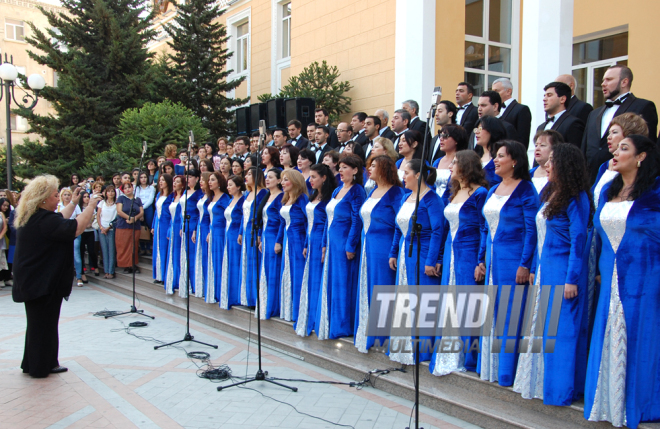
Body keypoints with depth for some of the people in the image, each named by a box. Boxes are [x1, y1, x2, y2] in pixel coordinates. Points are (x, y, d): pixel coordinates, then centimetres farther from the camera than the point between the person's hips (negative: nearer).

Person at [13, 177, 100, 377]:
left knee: (38, 323, 20)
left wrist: (73, 203, 23)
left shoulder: (31, 218, 9)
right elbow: (75, 228, -29)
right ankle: (42, 366, 15)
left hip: (33, 280, 10)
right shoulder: (43, 220, -24)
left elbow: (59, 222, 21)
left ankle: (32, 364, 30)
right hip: (44, 283, -10)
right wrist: (91, 206, -18)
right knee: (45, 324, 3)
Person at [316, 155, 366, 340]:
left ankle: (343, 326, 8)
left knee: (343, 283, -2)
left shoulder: (356, 191, -10)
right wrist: (325, 243, 14)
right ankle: (329, 324, 21)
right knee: (330, 282, 12)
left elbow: (357, 221, -15)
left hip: (345, 243, -9)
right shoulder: (337, 191, 15)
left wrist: (350, 246, -18)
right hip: (332, 241, 9)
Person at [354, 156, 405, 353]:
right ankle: (366, 336, 22)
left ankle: (381, 337, 8)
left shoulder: (395, 193, -11)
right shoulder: (373, 192, 15)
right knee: (367, 291, 12)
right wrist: (364, 244, 17)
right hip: (368, 247, 9)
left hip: (384, 248, -9)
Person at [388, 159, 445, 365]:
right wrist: (393, 253, 15)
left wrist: (431, 261, -21)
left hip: (422, 255, -8)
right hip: (405, 255, 9)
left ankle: (421, 350, 7)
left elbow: (438, 231, -17)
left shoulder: (431, 199, -12)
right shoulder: (405, 197, 13)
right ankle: (403, 348, 23)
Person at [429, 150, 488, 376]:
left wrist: (481, 262, -15)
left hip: (469, 254, -8)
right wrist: (441, 258, 15)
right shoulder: (454, 193, 15)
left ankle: (466, 358, 8)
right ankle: (448, 358, 18)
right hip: (450, 252, 8)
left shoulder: (480, 193, -9)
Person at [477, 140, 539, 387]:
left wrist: (525, 265, -18)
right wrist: (481, 260, 12)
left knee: (510, 315, -2)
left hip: (513, 260, -8)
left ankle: (507, 372, 7)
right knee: (491, 314, 13)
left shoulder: (525, 190, -9)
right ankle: (489, 367, 23)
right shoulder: (493, 191, 14)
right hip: (492, 259, 8)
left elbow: (531, 230, -13)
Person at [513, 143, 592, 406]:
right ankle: (537, 383, 24)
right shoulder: (550, 194, 12)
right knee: (541, 325, 13)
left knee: (560, 329, -1)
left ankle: (561, 391, 10)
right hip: (545, 268, 9)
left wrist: (571, 279, -18)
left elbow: (579, 240, -16)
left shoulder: (576, 198, -13)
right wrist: (534, 268, 15)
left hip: (563, 270, -9)